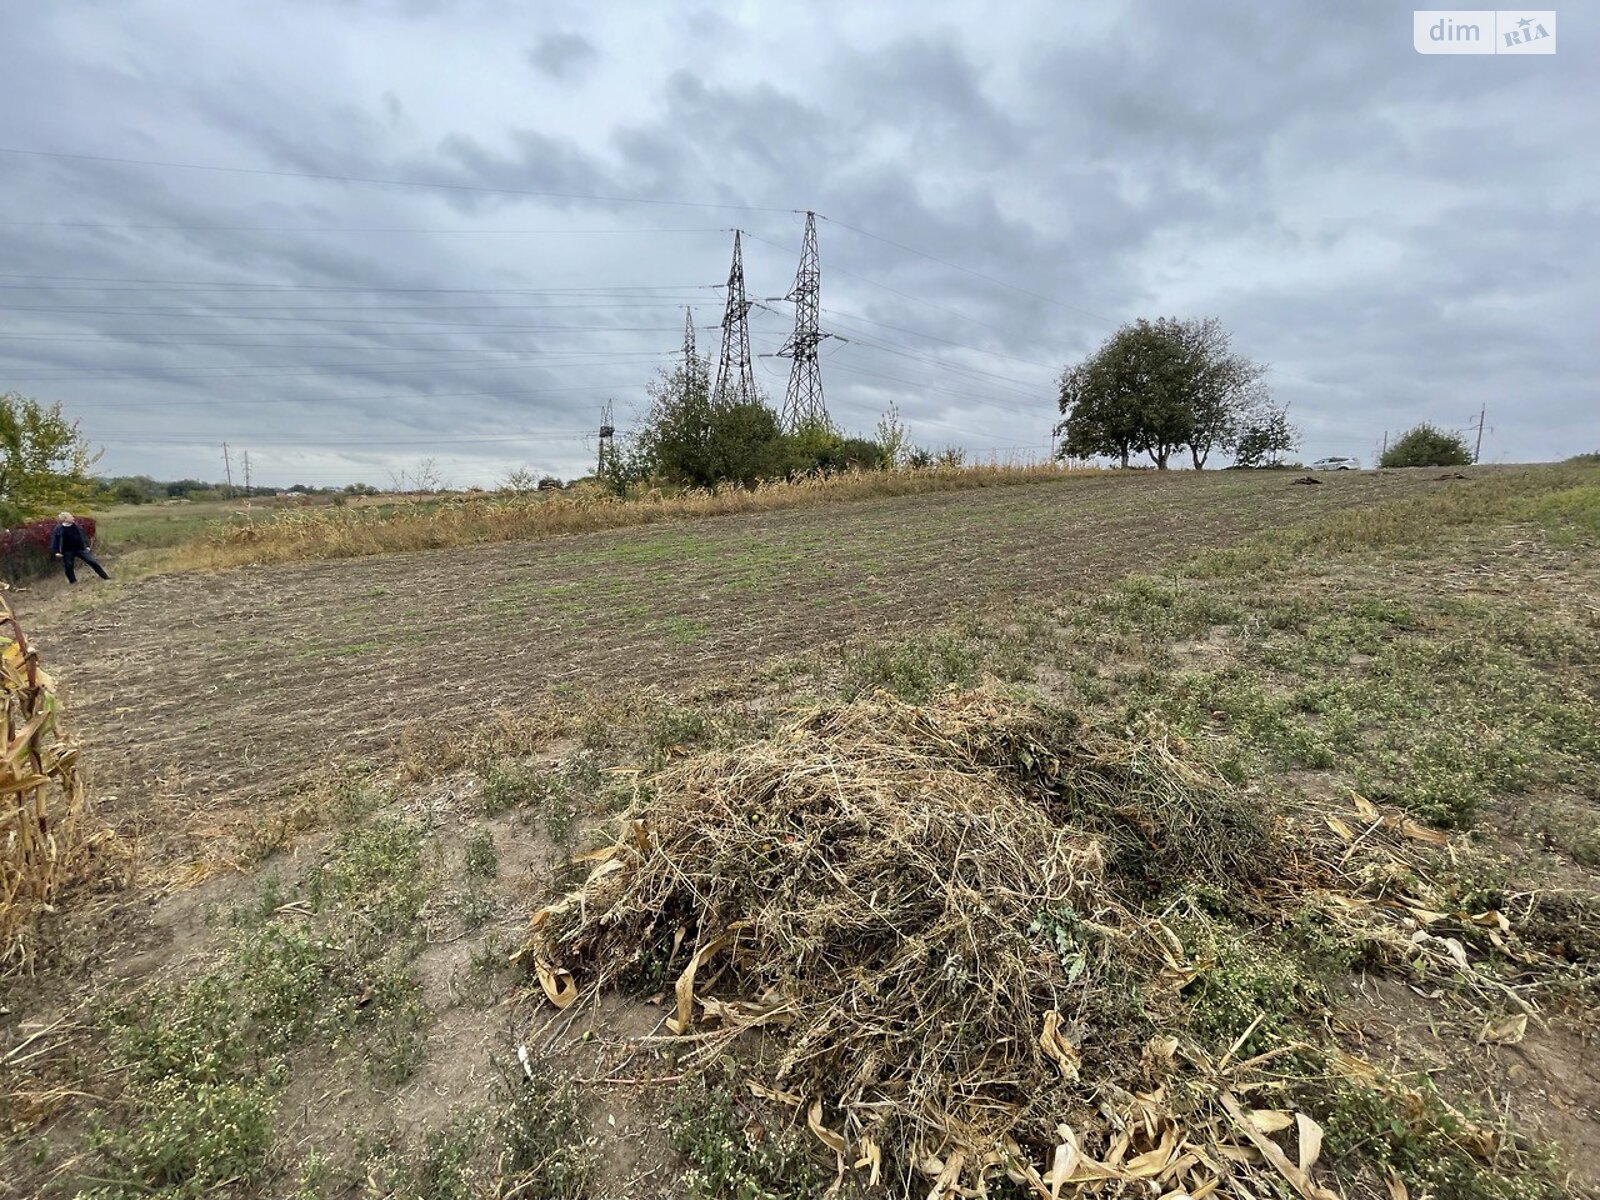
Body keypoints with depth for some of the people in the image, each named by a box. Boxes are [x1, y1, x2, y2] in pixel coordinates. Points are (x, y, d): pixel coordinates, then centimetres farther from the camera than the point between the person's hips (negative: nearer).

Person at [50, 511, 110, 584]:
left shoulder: (77, 526, 2)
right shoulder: (58, 529, -9)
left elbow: (83, 535, 13)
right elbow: (54, 540, -6)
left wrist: (87, 545, 11)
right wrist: (56, 551, -10)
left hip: (80, 549, 2)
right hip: (67, 552, -2)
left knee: (92, 562, -2)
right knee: (68, 566, 3)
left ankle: (104, 576, 4)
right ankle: (72, 581, 20)